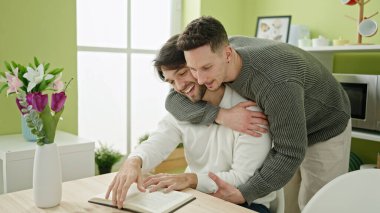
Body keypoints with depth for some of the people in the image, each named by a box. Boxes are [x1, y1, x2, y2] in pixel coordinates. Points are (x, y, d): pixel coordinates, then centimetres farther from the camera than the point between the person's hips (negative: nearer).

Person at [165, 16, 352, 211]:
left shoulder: (276, 84, -42)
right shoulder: (215, 56, -21)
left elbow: (289, 154, -34)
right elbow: (174, 100, -20)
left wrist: (243, 194, -36)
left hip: (325, 131, -5)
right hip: (284, 126, 6)